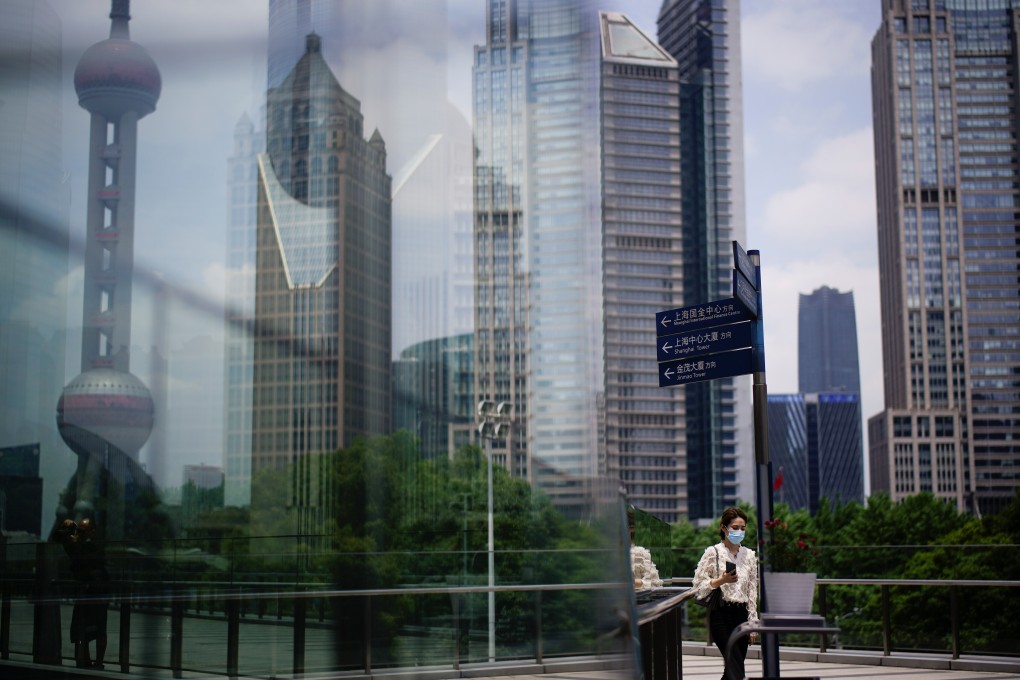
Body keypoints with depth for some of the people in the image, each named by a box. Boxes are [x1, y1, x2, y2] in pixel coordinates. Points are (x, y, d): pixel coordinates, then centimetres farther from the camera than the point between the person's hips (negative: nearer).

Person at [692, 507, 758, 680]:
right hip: (721, 614, -5)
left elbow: (752, 591, 11)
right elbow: (698, 586, -4)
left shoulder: (749, 555, 10)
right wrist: (721, 580, -19)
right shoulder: (713, 553, -3)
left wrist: (753, 622, 7)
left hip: (742, 614, 5)